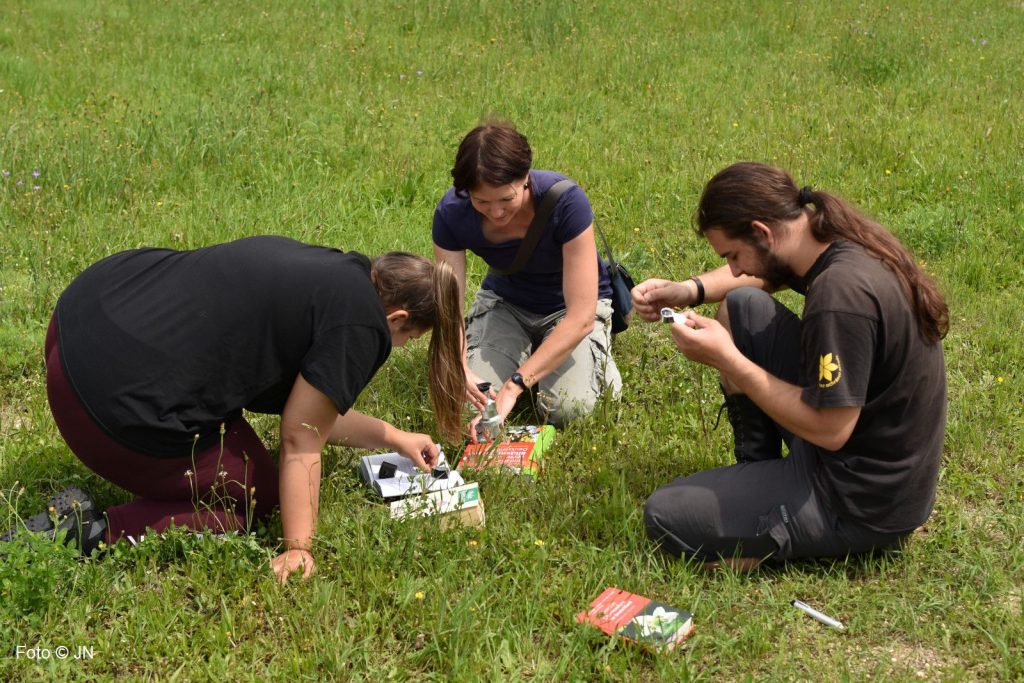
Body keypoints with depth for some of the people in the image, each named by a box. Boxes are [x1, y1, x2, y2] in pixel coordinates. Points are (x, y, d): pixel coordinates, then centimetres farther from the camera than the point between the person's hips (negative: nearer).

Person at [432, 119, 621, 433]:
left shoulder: (566, 202, -36)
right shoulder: (451, 213, -26)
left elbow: (580, 318, -35)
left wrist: (514, 385, -41)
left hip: (570, 305, -3)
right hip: (504, 299, 3)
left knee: (566, 408, -25)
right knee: (476, 396, -20)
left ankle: (599, 357, 10)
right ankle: (531, 354, 13)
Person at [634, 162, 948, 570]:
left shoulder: (841, 296, -31)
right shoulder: (839, 239, -3)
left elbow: (829, 430, -27)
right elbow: (764, 274, 18)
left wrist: (726, 360, -21)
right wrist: (689, 290, 0)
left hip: (863, 501, -9)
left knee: (663, 515, -8)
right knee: (740, 307, 10)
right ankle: (756, 472, 15)